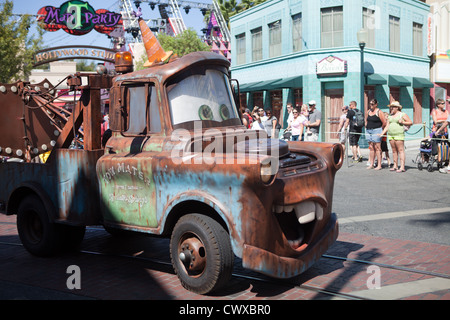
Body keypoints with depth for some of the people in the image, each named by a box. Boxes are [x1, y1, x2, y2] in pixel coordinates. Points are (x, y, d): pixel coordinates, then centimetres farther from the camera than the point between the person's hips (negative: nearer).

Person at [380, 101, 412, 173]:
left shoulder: (402, 114, 2)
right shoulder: (390, 116, 19)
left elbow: (411, 122, 0)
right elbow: (387, 126, 16)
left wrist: (402, 122, -13)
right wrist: (382, 133, 4)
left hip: (399, 135, -6)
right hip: (390, 135, 6)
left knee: (400, 150, -8)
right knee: (394, 151, 8)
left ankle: (402, 167, -11)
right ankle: (395, 166, 13)